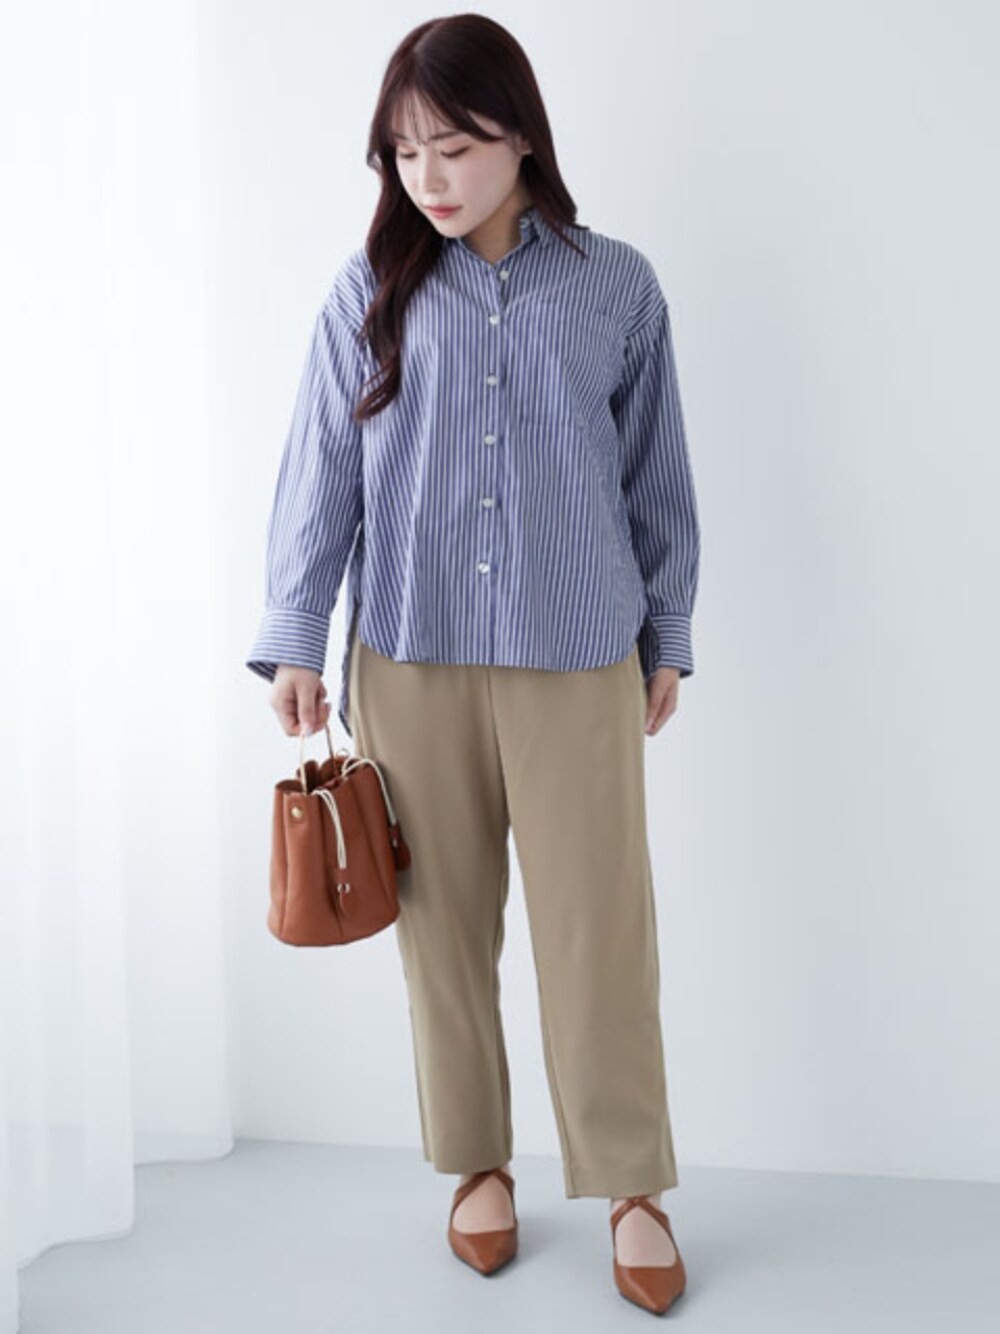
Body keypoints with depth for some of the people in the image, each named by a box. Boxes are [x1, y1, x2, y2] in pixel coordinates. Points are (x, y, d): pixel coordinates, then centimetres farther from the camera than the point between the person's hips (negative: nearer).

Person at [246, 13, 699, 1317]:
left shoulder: (617, 288, 1)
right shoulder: (371, 291, 1)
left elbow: (656, 478, 7)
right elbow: (322, 473, 2)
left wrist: (667, 638, 10)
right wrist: (296, 640, -1)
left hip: (579, 661, -1)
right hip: (410, 661, 1)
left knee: (601, 926, 3)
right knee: (445, 921, 10)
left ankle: (633, 1184, 20)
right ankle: (478, 1163, 28)